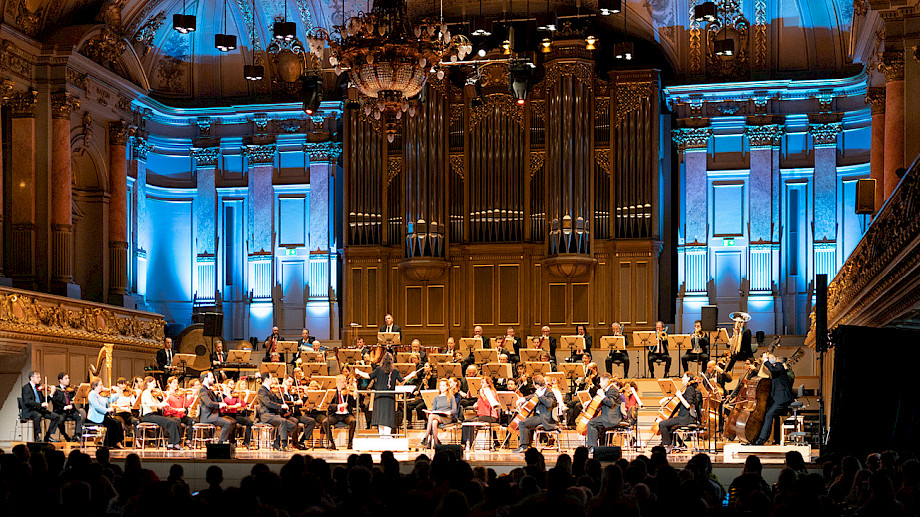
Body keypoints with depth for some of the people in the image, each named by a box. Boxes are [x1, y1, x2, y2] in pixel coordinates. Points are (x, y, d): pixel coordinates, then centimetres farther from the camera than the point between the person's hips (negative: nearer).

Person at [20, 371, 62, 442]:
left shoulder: (38, 388, 15)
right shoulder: (26, 388, -7)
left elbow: (43, 401, 14)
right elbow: (27, 401, -21)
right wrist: (40, 404, -29)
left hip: (39, 409, 7)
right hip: (29, 410, -7)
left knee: (56, 416, -7)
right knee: (38, 416, -39)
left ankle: (47, 437, -1)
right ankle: (36, 437, -27)